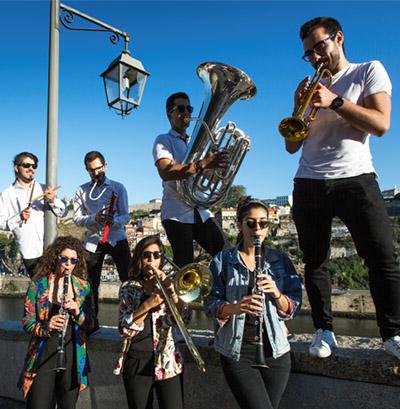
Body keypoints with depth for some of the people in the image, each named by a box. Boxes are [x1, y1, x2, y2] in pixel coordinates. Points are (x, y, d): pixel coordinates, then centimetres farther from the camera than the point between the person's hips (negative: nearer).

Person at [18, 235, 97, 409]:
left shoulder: (83, 286, 3)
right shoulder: (38, 284, -3)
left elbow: (91, 324, 2)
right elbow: (27, 323, -4)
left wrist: (77, 312, -18)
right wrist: (47, 326, -24)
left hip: (74, 358, 2)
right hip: (43, 357, -2)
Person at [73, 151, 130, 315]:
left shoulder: (118, 187, 2)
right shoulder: (82, 190, 5)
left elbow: (125, 217, -3)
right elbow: (77, 219, -2)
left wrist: (114, 220, -26)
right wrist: (94, 218, -21)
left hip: (117, 239, -1)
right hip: (93, 241, 2)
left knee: (128, 280, -7)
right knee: (92, 284, 7)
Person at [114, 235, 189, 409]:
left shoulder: (166, 284, 6)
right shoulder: (129, 287, 1)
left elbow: (184, 317, -8)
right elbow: (125, 329, -10)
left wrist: (170, 289, -19)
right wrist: (147, 304, -22)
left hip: (167, 361, 1)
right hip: (137, 362, -1)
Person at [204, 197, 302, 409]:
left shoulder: (281, 260, 5)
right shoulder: (223, 260, -1)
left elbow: (293, 309, 2)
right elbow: (210, 306, -5)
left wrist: (276, 293, -17)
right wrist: (234, 307, -24)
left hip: (275, 349, 3)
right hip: (236, 351, -2)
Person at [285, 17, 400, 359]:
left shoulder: (369, 71, 10)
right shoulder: (311, 88, 20)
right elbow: (292, 146, 13)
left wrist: (335, 101, -13)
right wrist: (299, 108, -1)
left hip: (355, 179, -3)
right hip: (309, 185, 4)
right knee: (315, 262, 3)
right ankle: (324, 331, 13)